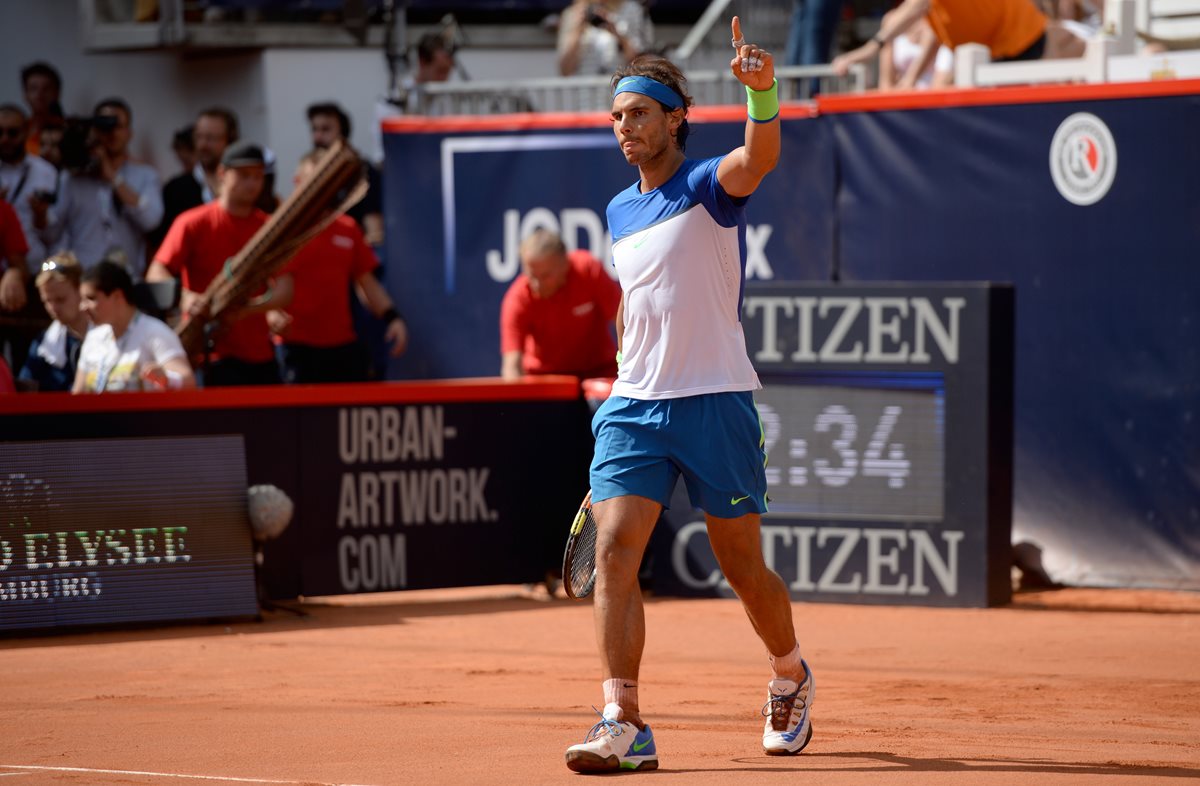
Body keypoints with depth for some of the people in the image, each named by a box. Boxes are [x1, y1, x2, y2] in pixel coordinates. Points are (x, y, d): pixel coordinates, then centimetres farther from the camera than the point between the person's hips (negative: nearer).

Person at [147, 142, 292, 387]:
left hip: (261, 358, 4)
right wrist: (184, 297, -28)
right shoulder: (194, 223, -2)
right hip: (211, 356, -4)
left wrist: (247, 309, -21)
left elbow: (284, 290, -1)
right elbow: (157, 274, -6)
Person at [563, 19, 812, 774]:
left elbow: (759, 159, -29)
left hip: (714, 401, -5)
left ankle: (791, 675, 35)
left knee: (743, 566, 6)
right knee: (615, 546, -14)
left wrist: (763, 92, -48)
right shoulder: (620, 211, 14)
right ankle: (624, 725, -18)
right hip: (635, 405, 5)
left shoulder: (709, 186, -6)